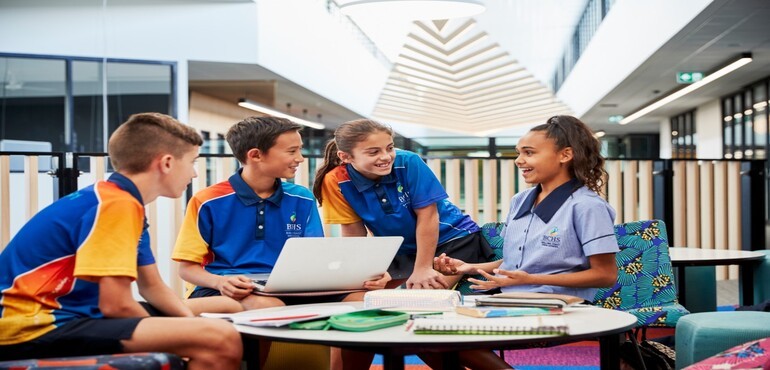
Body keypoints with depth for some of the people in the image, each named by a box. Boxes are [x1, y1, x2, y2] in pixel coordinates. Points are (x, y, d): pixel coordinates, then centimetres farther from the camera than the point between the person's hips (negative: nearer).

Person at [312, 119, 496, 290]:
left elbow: (427, 216, -20)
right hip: (402, 251, 4)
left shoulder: (408, 162, -26)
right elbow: (353, 233, -8)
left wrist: (423, 268, -18)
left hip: (452, 238, -4)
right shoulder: (336, 182, -19)